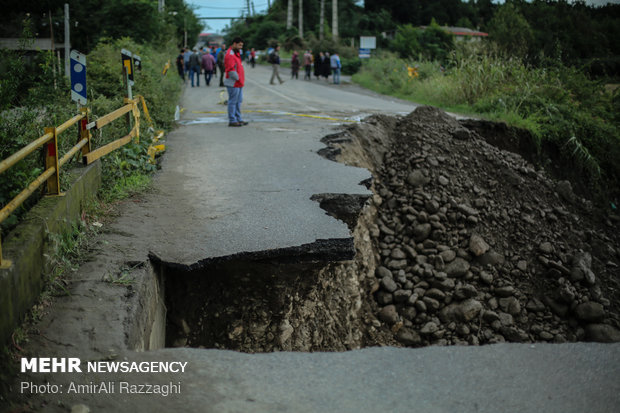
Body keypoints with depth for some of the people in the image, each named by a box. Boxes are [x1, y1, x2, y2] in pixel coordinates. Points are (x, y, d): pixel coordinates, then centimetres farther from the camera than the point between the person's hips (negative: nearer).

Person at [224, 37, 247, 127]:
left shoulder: (236, 53, 17)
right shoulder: (230, 55, -17)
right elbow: (231, 70, -24)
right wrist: (238, 79, -15)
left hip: (239, 83, 10)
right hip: (233, 83, -10)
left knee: (239, 101, 13)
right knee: (233, 102, -5)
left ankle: (238, 119, 20)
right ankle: (232, 121, 0)